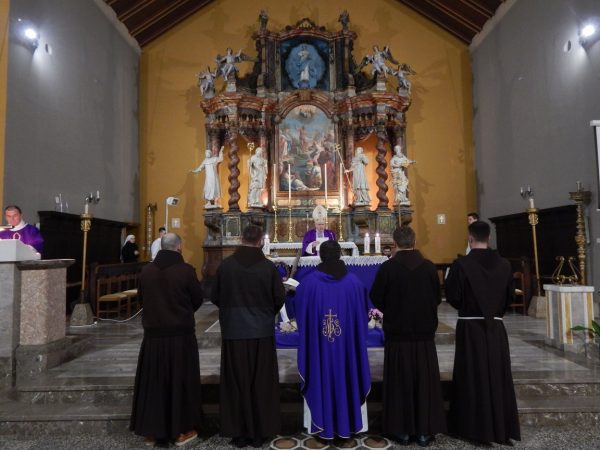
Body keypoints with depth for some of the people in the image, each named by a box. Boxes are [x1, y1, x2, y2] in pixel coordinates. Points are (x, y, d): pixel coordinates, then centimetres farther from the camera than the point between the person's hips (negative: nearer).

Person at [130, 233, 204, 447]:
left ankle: (151, 430, 27)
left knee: (153, 380, 15)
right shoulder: (186, 270, -15)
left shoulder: (146, 271, -4)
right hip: (181, 334, -3)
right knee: (180, 380, 10)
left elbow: (142, 297, 10)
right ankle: (181, 430, 21)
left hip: (153, 333, 3)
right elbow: (198, 299, -4)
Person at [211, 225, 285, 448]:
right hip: (261, 331, 0)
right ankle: (259, 432, 22)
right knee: (261, 383, 13)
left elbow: (215, 297, 2)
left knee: (236, 382, 13)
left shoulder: (226, 265, -7)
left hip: (233, 331, 1)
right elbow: (280, 298, -6)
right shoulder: (268, 267, -11)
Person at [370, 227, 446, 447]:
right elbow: (437, 298, 3)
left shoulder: (387, 267, -14)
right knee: (425, 382, 14)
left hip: (397, 332, -2)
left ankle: (402, 430, 20)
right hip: (425, 332, 2)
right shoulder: (429, 267, -8)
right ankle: (424, 430, 22)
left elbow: (376, 299, -5)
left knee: (400, 382, 11)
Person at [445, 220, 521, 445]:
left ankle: (475, 426, 17)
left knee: (473, 376, 7)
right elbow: (509, 297, 8)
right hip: (496, 327, 4)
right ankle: (501, 426, 25)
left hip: (470, 327, -4)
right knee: (497, 376, 14)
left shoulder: (461, 264, -14)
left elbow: (452, 296, -9)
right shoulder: (504, 264, 0)